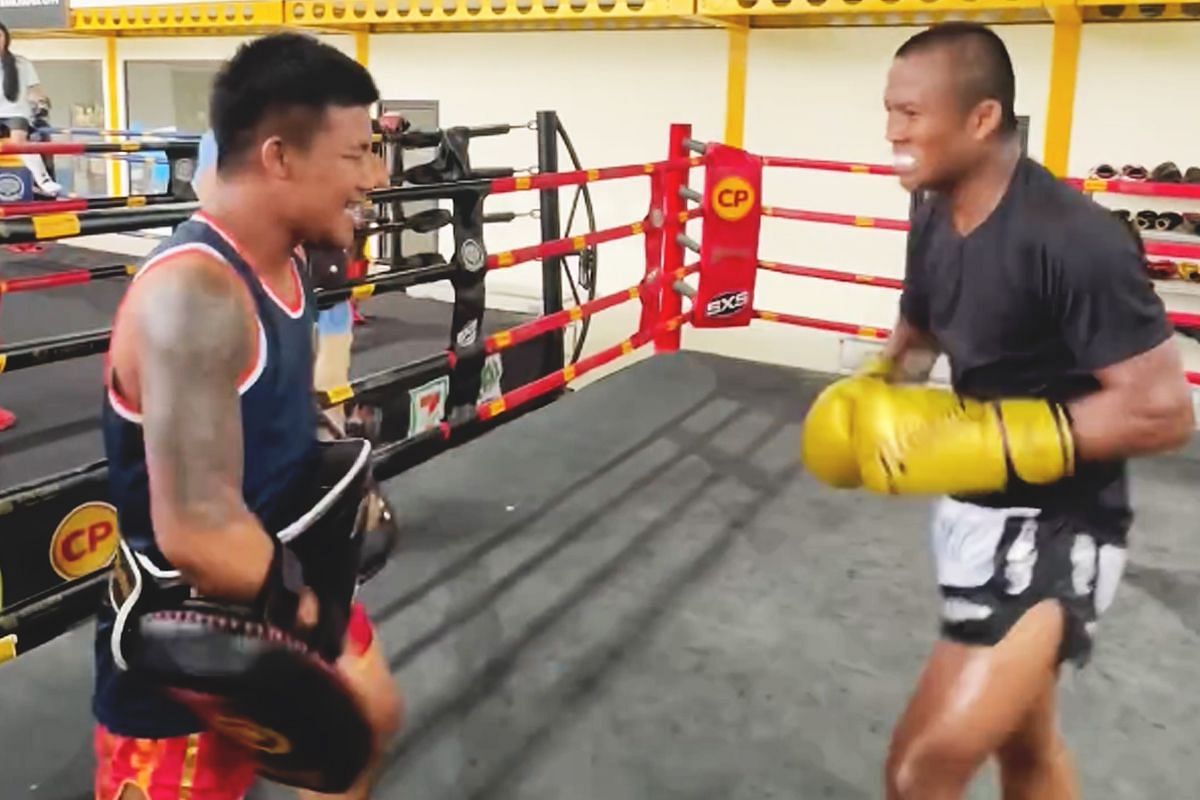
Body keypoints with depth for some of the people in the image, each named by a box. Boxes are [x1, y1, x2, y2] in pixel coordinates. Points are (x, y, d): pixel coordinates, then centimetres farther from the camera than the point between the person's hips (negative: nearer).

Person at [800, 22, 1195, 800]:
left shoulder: (1072, 238, -24)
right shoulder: (937, 220, 2)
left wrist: (988, 440, -26)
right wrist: (868, 396, -2)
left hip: (1055, 528, -8)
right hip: (976, 508, 9)